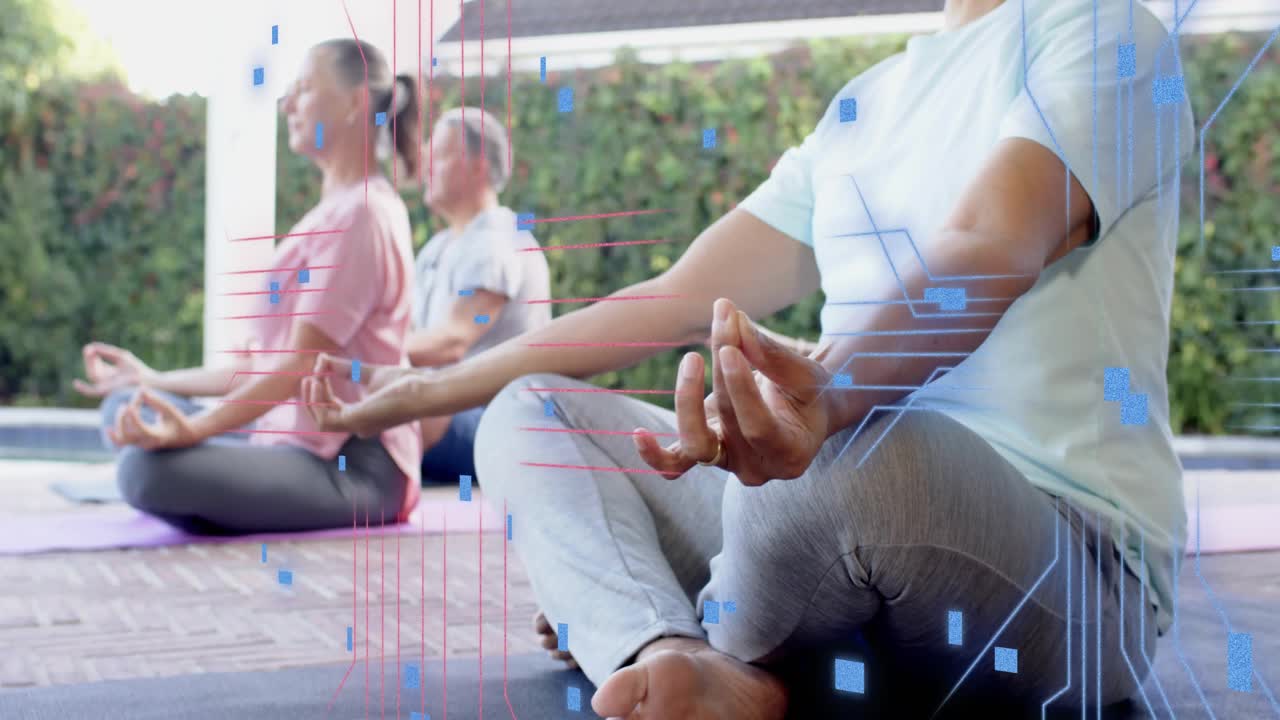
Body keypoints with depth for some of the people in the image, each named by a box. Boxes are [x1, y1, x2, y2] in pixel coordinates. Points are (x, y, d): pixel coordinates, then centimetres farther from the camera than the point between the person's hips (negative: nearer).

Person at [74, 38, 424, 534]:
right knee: (124, 409, 9)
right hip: (301, 441, 10)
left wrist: (192, 429, -30)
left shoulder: (359, 213, -13)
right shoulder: (335, 211, 18)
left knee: (148, 467, -29)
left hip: (353, 466, -10)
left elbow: (300, 365, -20)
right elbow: (268, 362, 17)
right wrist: (154, 381, 22)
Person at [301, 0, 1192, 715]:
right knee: (527, 416, 6)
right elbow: (674, 301, 17)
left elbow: (991, 252, -23)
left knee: (839, 453, -39)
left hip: (1078, 557, -7)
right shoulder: (858, 110, 17)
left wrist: (827, 394, -43)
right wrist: (428, 392, 18)